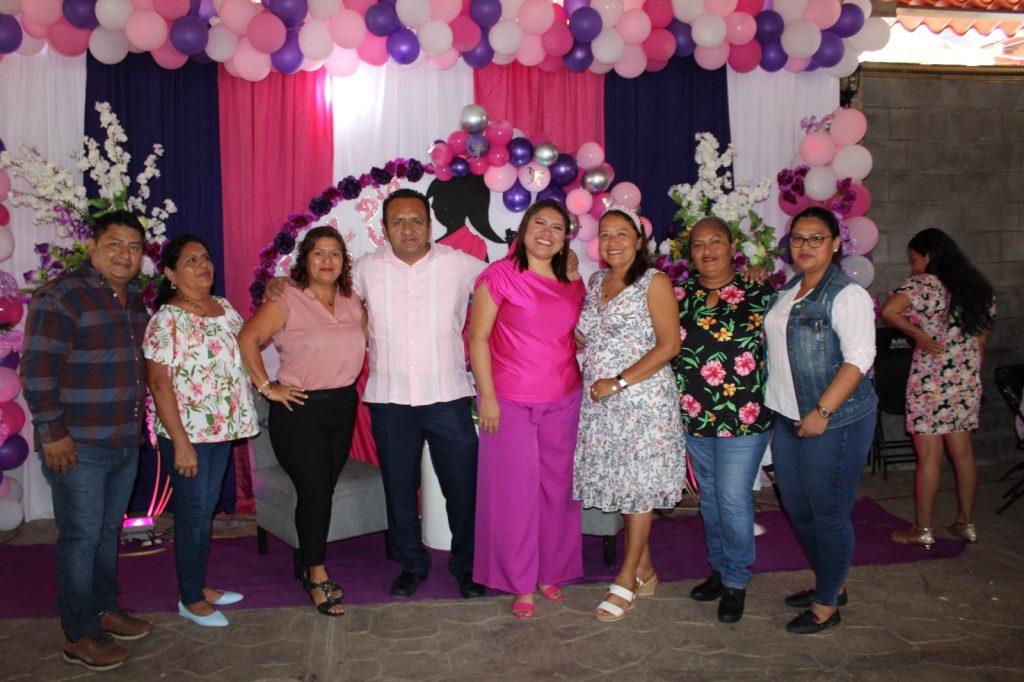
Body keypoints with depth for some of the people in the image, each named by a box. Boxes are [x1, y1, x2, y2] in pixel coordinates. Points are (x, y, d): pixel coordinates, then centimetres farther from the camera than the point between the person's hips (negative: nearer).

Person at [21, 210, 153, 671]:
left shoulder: (134, 300, 10)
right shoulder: (61, 297, -14)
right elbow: (37, 370, -17)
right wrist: (52, 434, -18)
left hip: (126, 443, 7)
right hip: (78, 446, -7)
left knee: (108, 531, 18)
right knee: (81, 537, 2)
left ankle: (105, 609, 34)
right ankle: (79, 636, 16)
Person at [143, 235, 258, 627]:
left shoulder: (224, 308, 7)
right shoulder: (167, 319, -14)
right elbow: (159, 383, -17)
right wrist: (181, 443, -20)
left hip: (222, 428, 7)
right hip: (186, 432, -7)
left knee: (207, 508, 17)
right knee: (192, 513, 4)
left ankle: (200, 585, 33)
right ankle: (190, 599, 20)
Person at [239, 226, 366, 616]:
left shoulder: (352, 303, 6)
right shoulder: (286, 301, -9)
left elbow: (365, 339, 16)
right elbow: (248, 339, -11)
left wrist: (348, 385, 5)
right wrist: (267, 387, -13)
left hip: (343, 408, 5)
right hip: (300, 410, -5)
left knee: (324, 491, 11)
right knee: (313, 492, -4)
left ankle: (309, 567, 26)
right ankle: (318, 578, 11)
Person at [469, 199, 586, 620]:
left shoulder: (573, 283, 9)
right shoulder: (499, 275, -6)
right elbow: (478, 337, -6)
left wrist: (584, 386, 9)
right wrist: (487, 396, -10)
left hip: (563, 402, 5)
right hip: (510, 403, -4)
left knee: (558, 488, 11)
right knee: (515, 491, 3)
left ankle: (552, 573, 29)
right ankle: (521, 585, 18)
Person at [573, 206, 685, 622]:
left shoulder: (654, 283, -5)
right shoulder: (595, 283, 14)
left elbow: (669, 344, -11)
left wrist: (619, 382, -17)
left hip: (643, 398, -6)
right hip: (599, 402, 6)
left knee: (638, 487, 1)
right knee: (622, 485, 10)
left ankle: (626, 582, 12)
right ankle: (645, 571, 25)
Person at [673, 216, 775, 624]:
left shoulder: (758, 294, -4)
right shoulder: (680, 295, 6)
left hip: (744, 417, -4)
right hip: (694, 417, 4)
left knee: (733, 499, -3)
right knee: (709, 498, 15)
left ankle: (736, 582, 15)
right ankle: (719, 569, 32)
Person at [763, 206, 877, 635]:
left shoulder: (846, 294, -11)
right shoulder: (785, 292, 12)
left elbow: (859, 359, -18)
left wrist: (822, 412, -21)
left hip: (834, 421, -8)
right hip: (788, 418, 8)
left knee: (828, 514, 2)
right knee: (797, 509, 16)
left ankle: (826, 605, 18)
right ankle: (829, 584, 35)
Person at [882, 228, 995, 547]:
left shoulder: (924, 283, -11)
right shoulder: (979, 287, 11)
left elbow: (888, 311, -27)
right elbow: (981, 342, 16)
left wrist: (918, 335, -15)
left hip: (931, 381, -7)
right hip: (967, 381, 7)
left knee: (928, 455, -1)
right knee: (962, 452, 14)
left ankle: (922, 530, 6)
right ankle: (966, 523, 24)